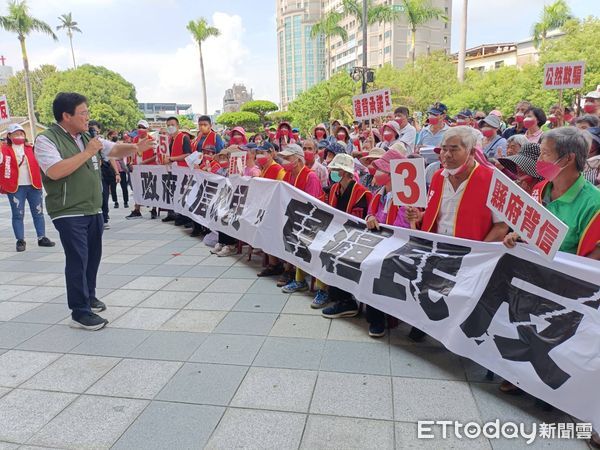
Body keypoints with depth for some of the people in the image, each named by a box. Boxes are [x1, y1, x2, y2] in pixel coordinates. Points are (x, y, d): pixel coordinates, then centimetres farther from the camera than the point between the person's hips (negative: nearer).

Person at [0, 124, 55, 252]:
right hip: (16, 188, -3)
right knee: (18, 215, 1)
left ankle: (42, 238, 16)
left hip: (34, 185, 3)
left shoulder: (31, 148, 10)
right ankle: (20, 241, 9)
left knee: (38, 212, 7)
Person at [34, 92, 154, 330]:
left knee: (93, 256, 16)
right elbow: (55, 172, -25)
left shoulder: (86, 137, 11)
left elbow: (115, 150, 15)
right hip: (69, 213, -7)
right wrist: (87, 153, -22)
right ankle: (80, 313, 1)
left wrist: (134, 148, -7)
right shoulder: (46, 139, -11)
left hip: (93, 210, 8)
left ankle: (89, 296, 35)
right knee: (78, 260, -7)